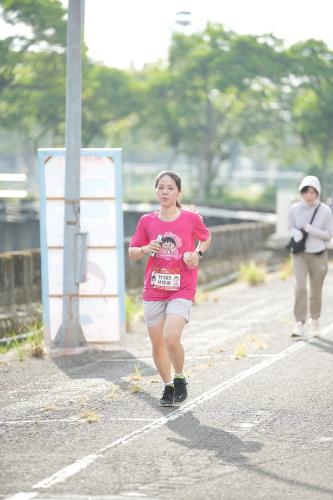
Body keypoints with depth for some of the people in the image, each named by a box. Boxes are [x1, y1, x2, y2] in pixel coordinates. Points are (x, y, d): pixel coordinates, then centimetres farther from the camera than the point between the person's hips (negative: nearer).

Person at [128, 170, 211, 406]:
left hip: (182, 289, -3)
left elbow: (206, 238, 16)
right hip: (153, 290, 3)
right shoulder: (147, 221, 2)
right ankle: (168, 387, 27)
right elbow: (132, 252, 9)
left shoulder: (191, 218, -3)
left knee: (171, 338, -19)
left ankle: (180, 379, 7)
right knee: (157, 343, 8)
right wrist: (145, 249, -12)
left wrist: (198, 253, -4)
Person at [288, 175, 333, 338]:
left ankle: (315, 319, 34)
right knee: (300, 287, -16)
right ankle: (300, 324, -16)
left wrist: (310, 230, -21)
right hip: (300, 254, 0)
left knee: (316, 291, 10)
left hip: (318, 255, 0)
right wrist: (296, 233, -16)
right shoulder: (295, 209, -7)